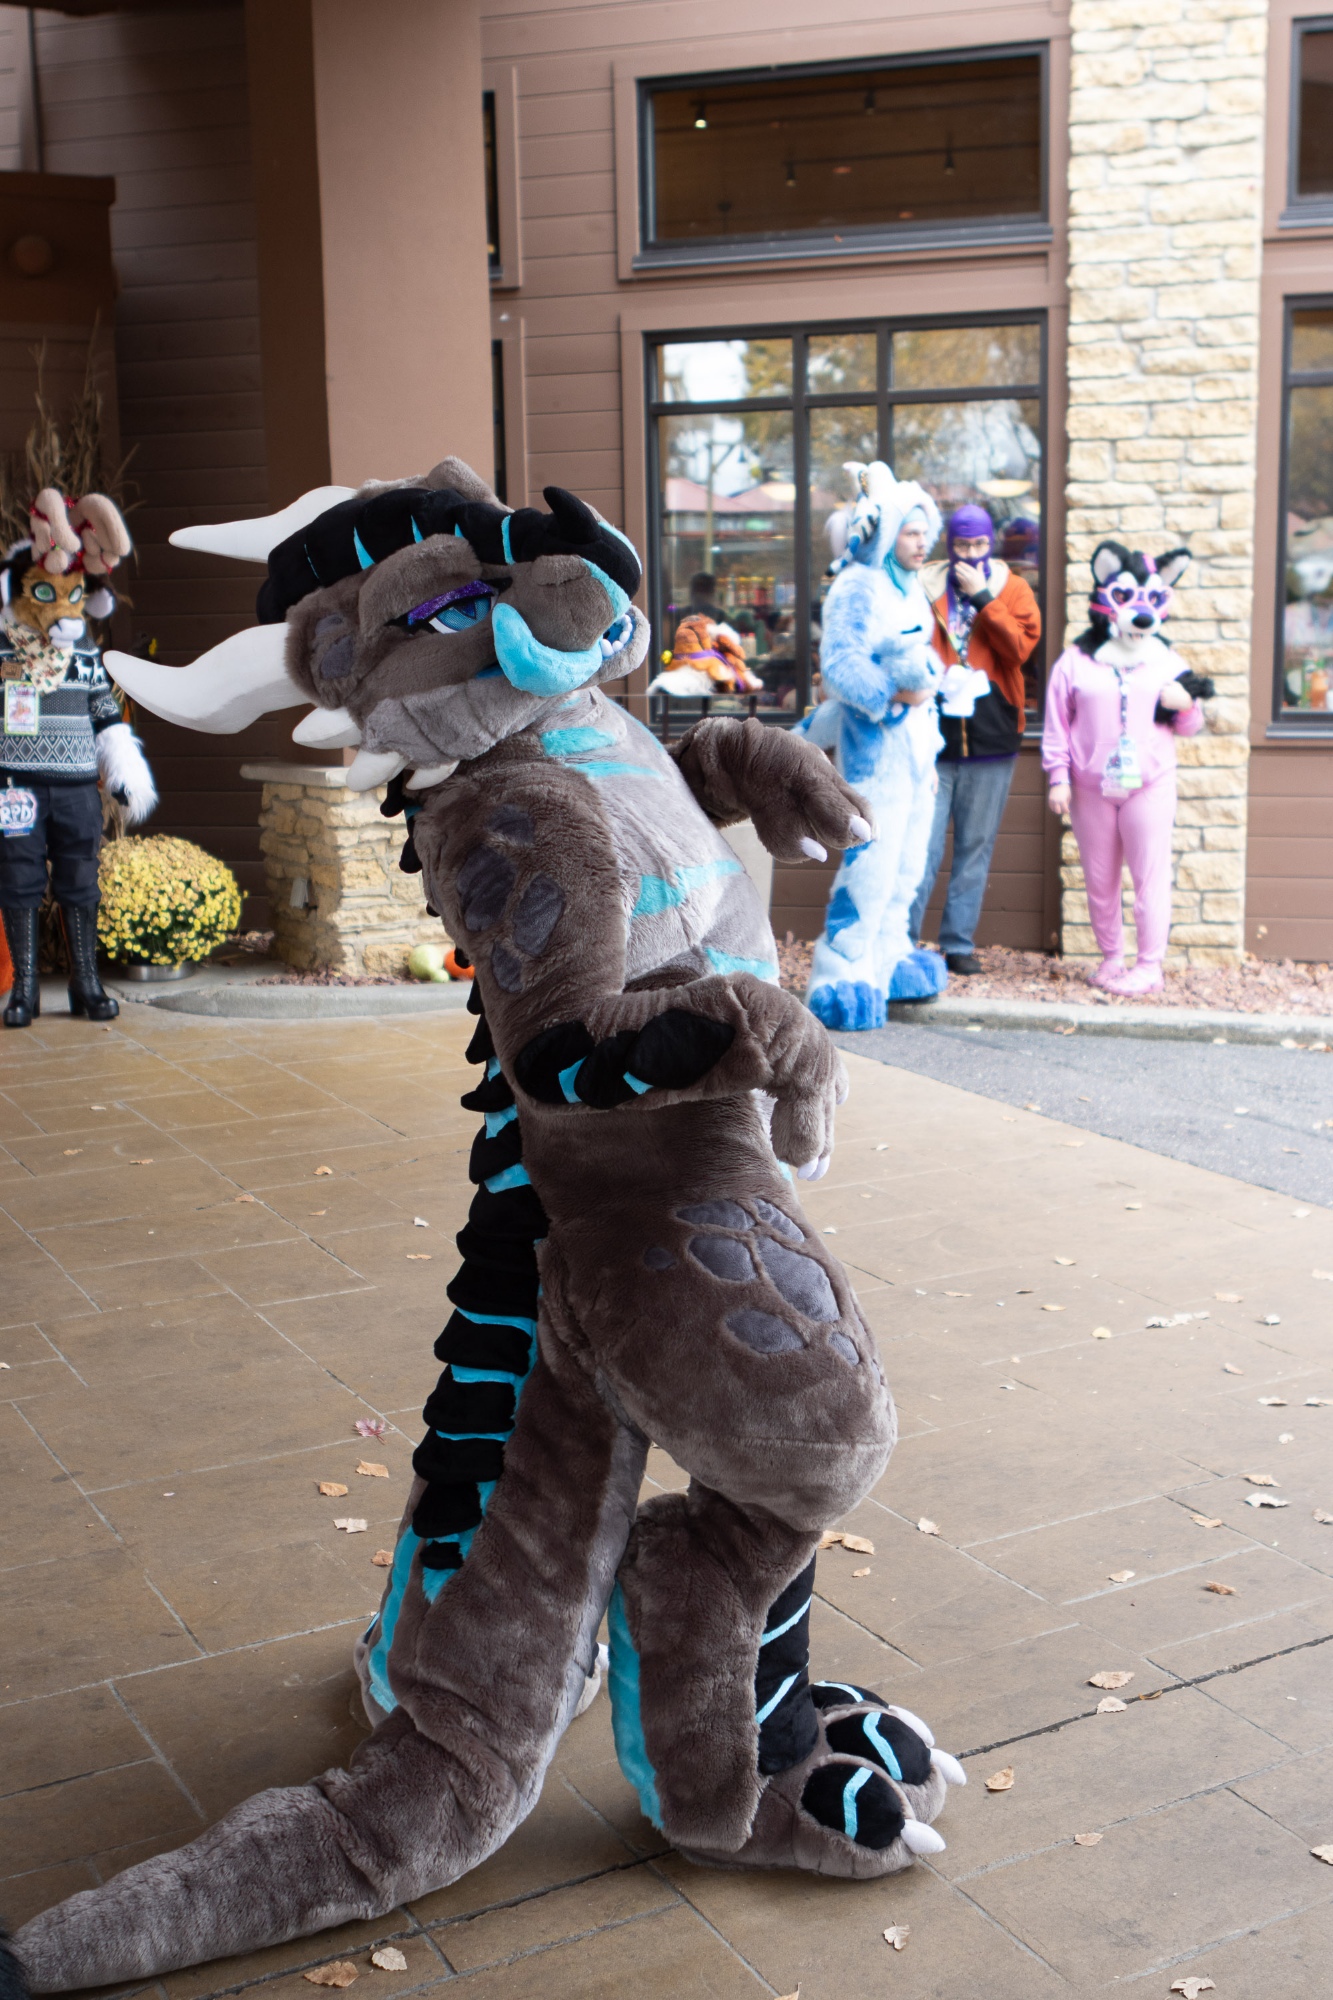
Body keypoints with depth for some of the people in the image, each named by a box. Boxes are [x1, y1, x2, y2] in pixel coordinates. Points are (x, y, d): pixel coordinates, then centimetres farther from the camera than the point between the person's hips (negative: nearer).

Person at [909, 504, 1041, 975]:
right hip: (933, 736, -1)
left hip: (991, 738, 1)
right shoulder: (926, 588, 8)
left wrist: (982, 597, -12)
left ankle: (959, 944, 12)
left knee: (976, 847, 5)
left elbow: (1021, 646, -8)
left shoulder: (1012, 590, 8)